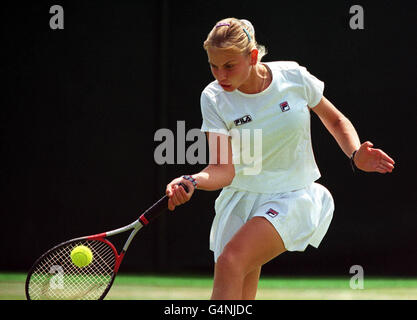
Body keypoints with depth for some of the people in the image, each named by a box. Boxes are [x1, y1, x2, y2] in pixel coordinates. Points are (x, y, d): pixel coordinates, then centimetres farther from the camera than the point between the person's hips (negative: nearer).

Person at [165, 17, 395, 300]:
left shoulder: (294, 77, -9)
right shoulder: (214, 98, -7)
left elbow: (336, 121, 8)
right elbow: (223, 170, -14)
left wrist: (355, 155, -11)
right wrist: (192, 182, -34)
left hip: (291, 197, -3)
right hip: (241, 200, 3)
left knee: (231, 260, -27)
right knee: (237, 300, -3)